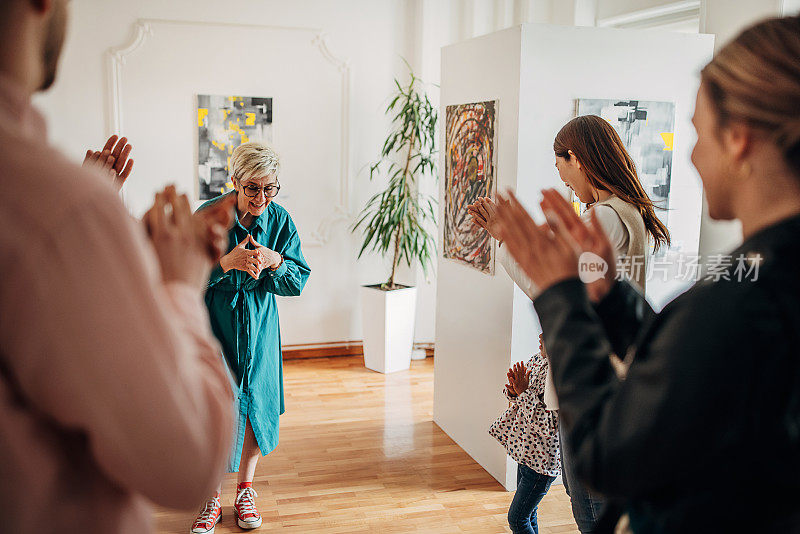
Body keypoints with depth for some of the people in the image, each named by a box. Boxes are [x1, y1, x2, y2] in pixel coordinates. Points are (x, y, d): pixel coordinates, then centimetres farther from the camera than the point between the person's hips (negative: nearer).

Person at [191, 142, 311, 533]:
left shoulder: (280, 220, -5)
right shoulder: (207, 217, -13)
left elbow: (299, 281, -3)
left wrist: (274, 261, -23)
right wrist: (227, 262, -28)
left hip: (258, 328, 3)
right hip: (213, 324, -2)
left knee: (255, 405, 7)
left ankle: (245, 490, 27)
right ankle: (212, 496, 16)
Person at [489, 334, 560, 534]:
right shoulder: (537, 360, 0)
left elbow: (548, 425, -29)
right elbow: (518, 400, 13)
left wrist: (524, 392, -26)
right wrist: (514, 390, -10)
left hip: (542, 460, -8)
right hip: (527, 451, 8)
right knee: (528, 512, 23)